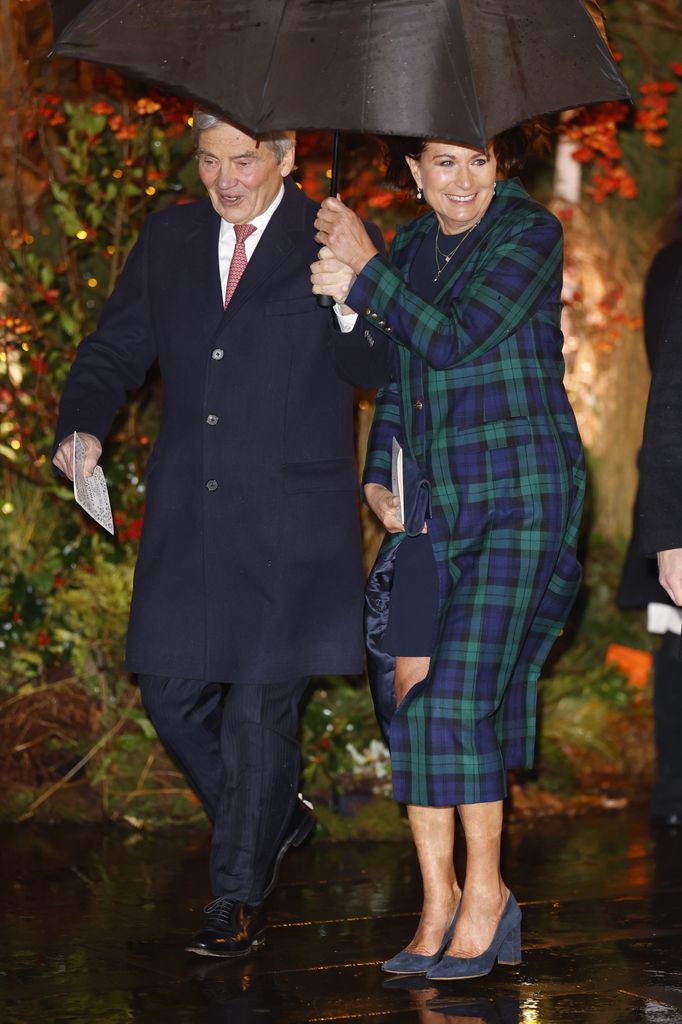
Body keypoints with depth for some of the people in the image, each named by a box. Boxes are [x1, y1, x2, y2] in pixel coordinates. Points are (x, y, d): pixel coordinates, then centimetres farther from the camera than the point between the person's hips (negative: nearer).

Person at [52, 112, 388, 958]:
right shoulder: (169, 238, 10)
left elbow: (374, 372, -5)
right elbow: (118, 349, 13)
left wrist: (350, 304, -25)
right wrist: (82, 424, -6)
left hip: (288, 523, -4)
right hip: (187, 517, 4)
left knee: (261, 705, -1)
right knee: (172, 694, 7)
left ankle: (239, 897, 13)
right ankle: (274, 818, 32)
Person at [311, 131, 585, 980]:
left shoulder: (531, 233, -4)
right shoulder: (410, 250, 15)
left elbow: (454, 339, -16)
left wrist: (363, 271, -12)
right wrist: (377, 480, 10)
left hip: (519, 496, -6)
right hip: (429, 501, 6)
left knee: (461, 694, -13)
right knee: (411, 689, -2)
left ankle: (484, 891, 4)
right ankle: (438, 901, 8)